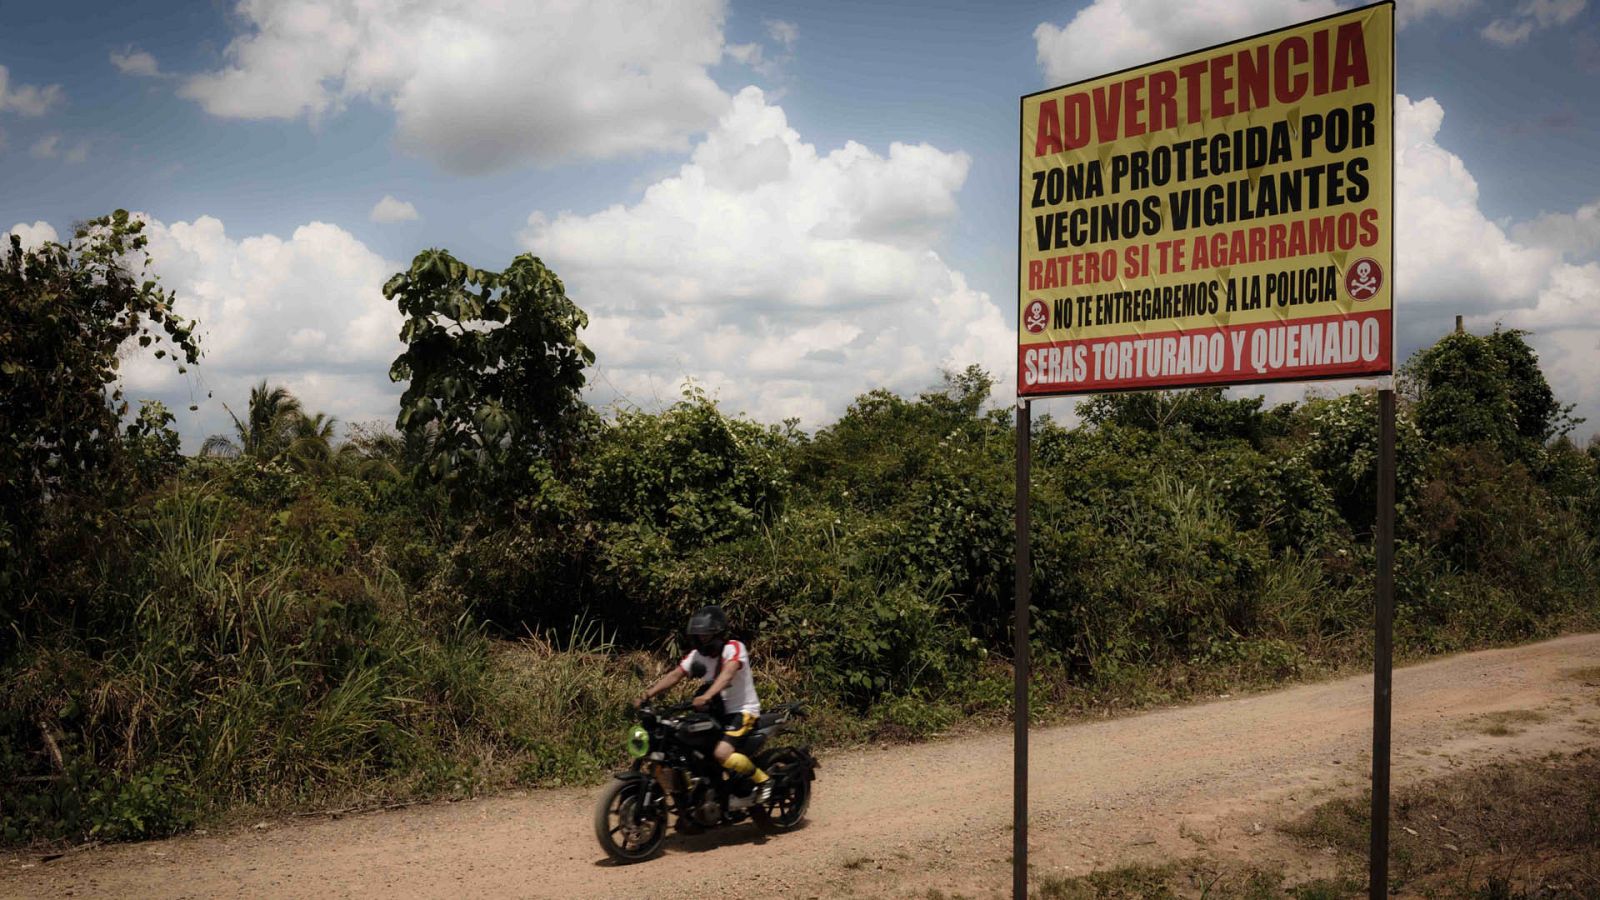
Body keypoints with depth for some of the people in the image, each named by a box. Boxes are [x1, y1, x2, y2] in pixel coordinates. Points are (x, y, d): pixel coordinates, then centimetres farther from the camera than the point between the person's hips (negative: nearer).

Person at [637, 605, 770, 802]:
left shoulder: (734, 648, -16)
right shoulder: (697, 654, 4)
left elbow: (727, 673, -34)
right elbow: (675, 675, -5)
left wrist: (706, 696, -51)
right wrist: (647, 695, -19)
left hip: (742, 711, -8)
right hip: (715, 712, 8)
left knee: (722, 753, -28)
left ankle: (762, 780, -8)